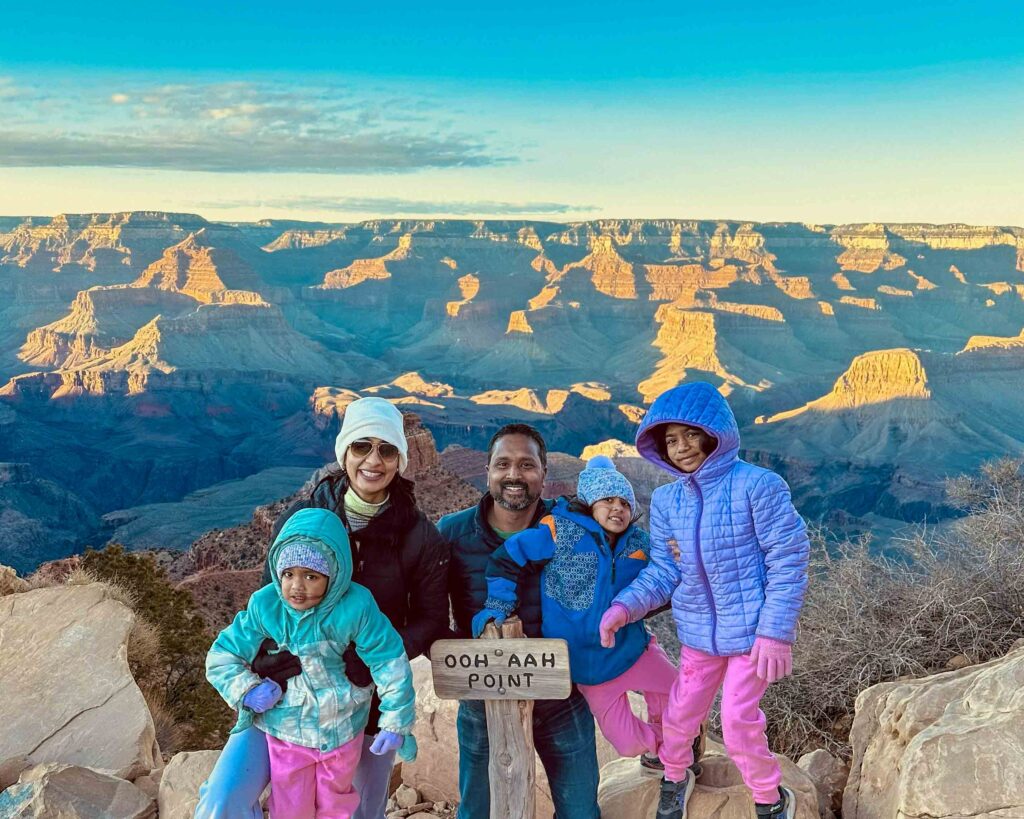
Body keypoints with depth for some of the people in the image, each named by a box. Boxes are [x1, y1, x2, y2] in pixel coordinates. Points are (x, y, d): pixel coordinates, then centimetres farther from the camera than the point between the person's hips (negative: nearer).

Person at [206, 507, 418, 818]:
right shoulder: (264, 606, -19)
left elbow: (390, 663, -16)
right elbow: (221, 657, -7)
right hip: (286, 730, 1)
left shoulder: (355, 607, -25)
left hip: (342, 730, 0)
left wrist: (395, 723, -12)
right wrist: (246, 691, -21)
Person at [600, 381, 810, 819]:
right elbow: (663, 571, 5)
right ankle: (675, 779, 45)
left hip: (751, 631, -5)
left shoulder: (756, 485, -16)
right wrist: (625, 606, -12)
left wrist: (775, 631, -16)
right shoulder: (666, 500, 0)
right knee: (680, 715, 13)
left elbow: (788, 561, -14)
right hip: (699, 632, 5)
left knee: (738, 723, -4)